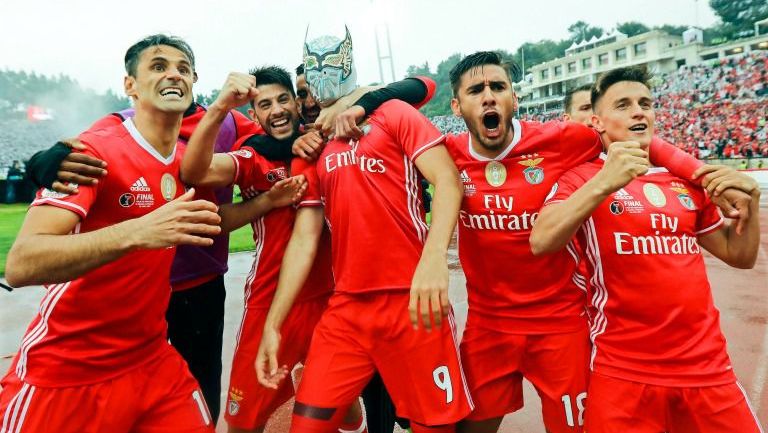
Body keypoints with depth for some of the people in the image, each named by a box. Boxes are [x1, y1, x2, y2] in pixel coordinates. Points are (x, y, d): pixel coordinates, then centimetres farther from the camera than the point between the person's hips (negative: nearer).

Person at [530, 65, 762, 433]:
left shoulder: (687, 179, 11)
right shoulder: (581, 178, -4)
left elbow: (740, 255, 18)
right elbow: (540, 243, -22)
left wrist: (750, 198, 1)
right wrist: (604, 183, -31)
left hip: (707, 366, 5)